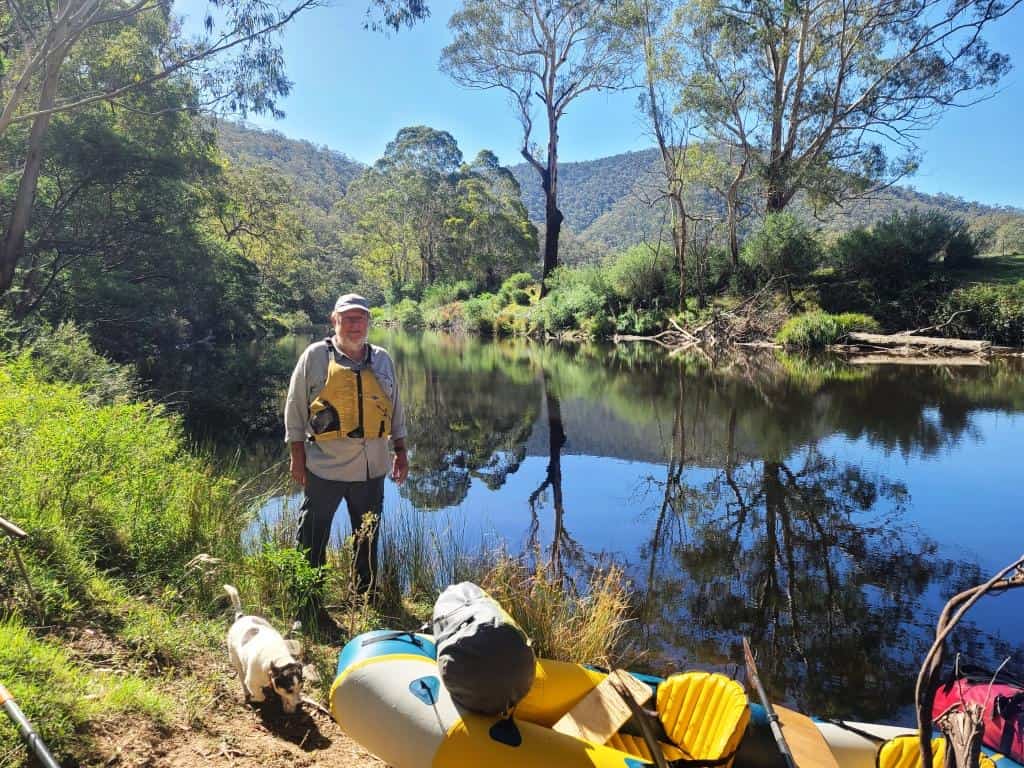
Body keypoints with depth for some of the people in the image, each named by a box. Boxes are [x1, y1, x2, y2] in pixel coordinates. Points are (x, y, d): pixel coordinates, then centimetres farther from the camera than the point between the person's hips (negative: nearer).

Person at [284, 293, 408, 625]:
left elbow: (395, 409, 16)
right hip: (325, 466, -4)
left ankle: (366, 595, 32)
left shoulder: (382, 360, 9)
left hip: (372, 467, 4)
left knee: (368, 536, 15)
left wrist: (400, 451, 14)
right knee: (313, 536, 3)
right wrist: (298, 456, -5)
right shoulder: (316, 356, -3)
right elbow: (295, 408, -1)